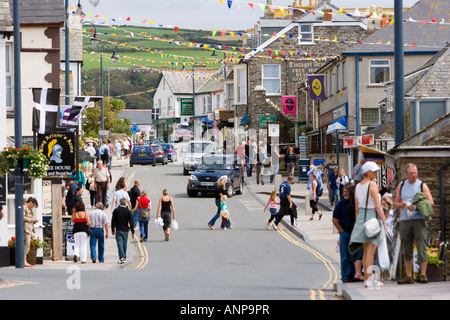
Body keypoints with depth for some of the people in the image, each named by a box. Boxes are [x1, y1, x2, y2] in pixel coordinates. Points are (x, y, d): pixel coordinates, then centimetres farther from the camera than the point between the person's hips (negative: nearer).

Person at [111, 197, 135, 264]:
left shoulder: (116, 210, -3)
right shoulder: (128, 211, -4)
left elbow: (113, 221, 2)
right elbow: (131, 222, -3)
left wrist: (112, 230, 13)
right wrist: (132, 232, 3)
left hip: (118, 230, -1)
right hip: (125, 230, 1)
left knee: (119, 244, -6)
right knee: (124, 245, 13)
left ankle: (122, 257, -20)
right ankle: (124, 258, 23)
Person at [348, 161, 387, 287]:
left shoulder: (358, 186, 10)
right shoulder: (372, 185, -12)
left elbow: (356, 208, 13)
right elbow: (378, 206, -15)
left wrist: (359, 222, 19)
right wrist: (384, 221, -10)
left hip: (361, 217, 7)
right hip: (373, 217, -7)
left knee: (366, 250, 12)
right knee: (371, 250, -7)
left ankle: (366, 278, 16)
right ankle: (369, 279, -9)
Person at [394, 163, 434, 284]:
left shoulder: (422, 185, 4)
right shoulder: (401, 186, 14)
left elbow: (431, 202, -3)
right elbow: (395, 203, 15)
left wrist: (416, 207, -16)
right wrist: (401, 205, -8)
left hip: (419, 220, -3)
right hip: (404, 220, 3)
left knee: (421, 247, -9)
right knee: (407, 250, 4)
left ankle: (423, 275, -6)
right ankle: (408, 276, 8)